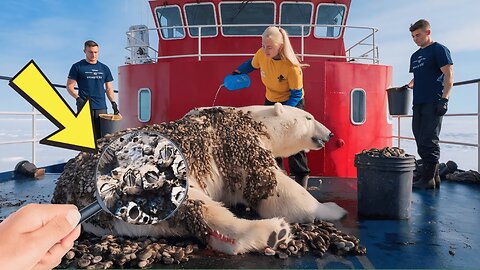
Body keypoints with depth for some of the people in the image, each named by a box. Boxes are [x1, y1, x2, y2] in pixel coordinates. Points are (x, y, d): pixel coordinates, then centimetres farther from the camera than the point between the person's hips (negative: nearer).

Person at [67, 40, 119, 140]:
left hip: (101, 107, 3)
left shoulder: (104, 68, 16)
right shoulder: (77, 67, 6)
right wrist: (78, 98, -12)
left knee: (100, 136, 0)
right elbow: (69, 86, 4)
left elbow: (109, 88, 18)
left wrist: (113, 103, 6)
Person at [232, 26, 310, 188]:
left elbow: (296, 94, -23)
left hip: (292, 104, -5)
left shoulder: (292, 67, -31)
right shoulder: (262, 54, -16)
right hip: (270, 102, 6)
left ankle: (301, 177, 15)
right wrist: (236, 73, -4)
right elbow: (251, 65, 8)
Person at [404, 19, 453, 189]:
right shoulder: (415, 56, 21)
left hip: (433, 103, -8)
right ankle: (433, 176, 15)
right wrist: (409, 86, 9)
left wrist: (444, 99, -17)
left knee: (429, 141, -10)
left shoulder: (439, 49, -1)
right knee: (421, 140, 7)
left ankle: (428, 179, -4)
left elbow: (449, 76, -8)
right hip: (418, 103, 8)